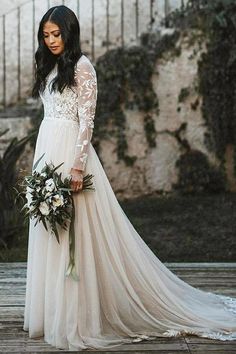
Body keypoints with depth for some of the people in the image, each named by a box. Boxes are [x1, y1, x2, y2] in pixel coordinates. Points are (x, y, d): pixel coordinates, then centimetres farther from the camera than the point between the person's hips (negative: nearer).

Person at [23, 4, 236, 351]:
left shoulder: (82, 66, -7)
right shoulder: (49, 67, 17)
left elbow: (87, 120, -13)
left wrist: (77, 166, -21)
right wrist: (40, 163, 16)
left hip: (70, 151, -8)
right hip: (46, 150, 8)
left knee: (75, 235, -6)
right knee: (51, 236, 10)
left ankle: (77, 318, 1)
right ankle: (56, 310, 18)